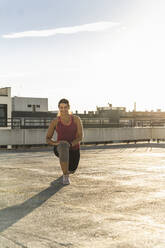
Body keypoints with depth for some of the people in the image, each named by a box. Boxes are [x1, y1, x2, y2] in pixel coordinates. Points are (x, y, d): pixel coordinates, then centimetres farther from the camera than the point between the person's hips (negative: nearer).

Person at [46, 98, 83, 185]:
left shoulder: (76, 119, -7)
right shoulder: (55, 121, -7)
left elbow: (80, 137, -11)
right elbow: (48, 139, -4)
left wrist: (70, 144, -28)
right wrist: (55, 143, -26)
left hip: (74, 149, 2)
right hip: (60, 148, -2)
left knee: (71, 171, 15)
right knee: (64, 145, -39)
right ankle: (65, 176, -23)